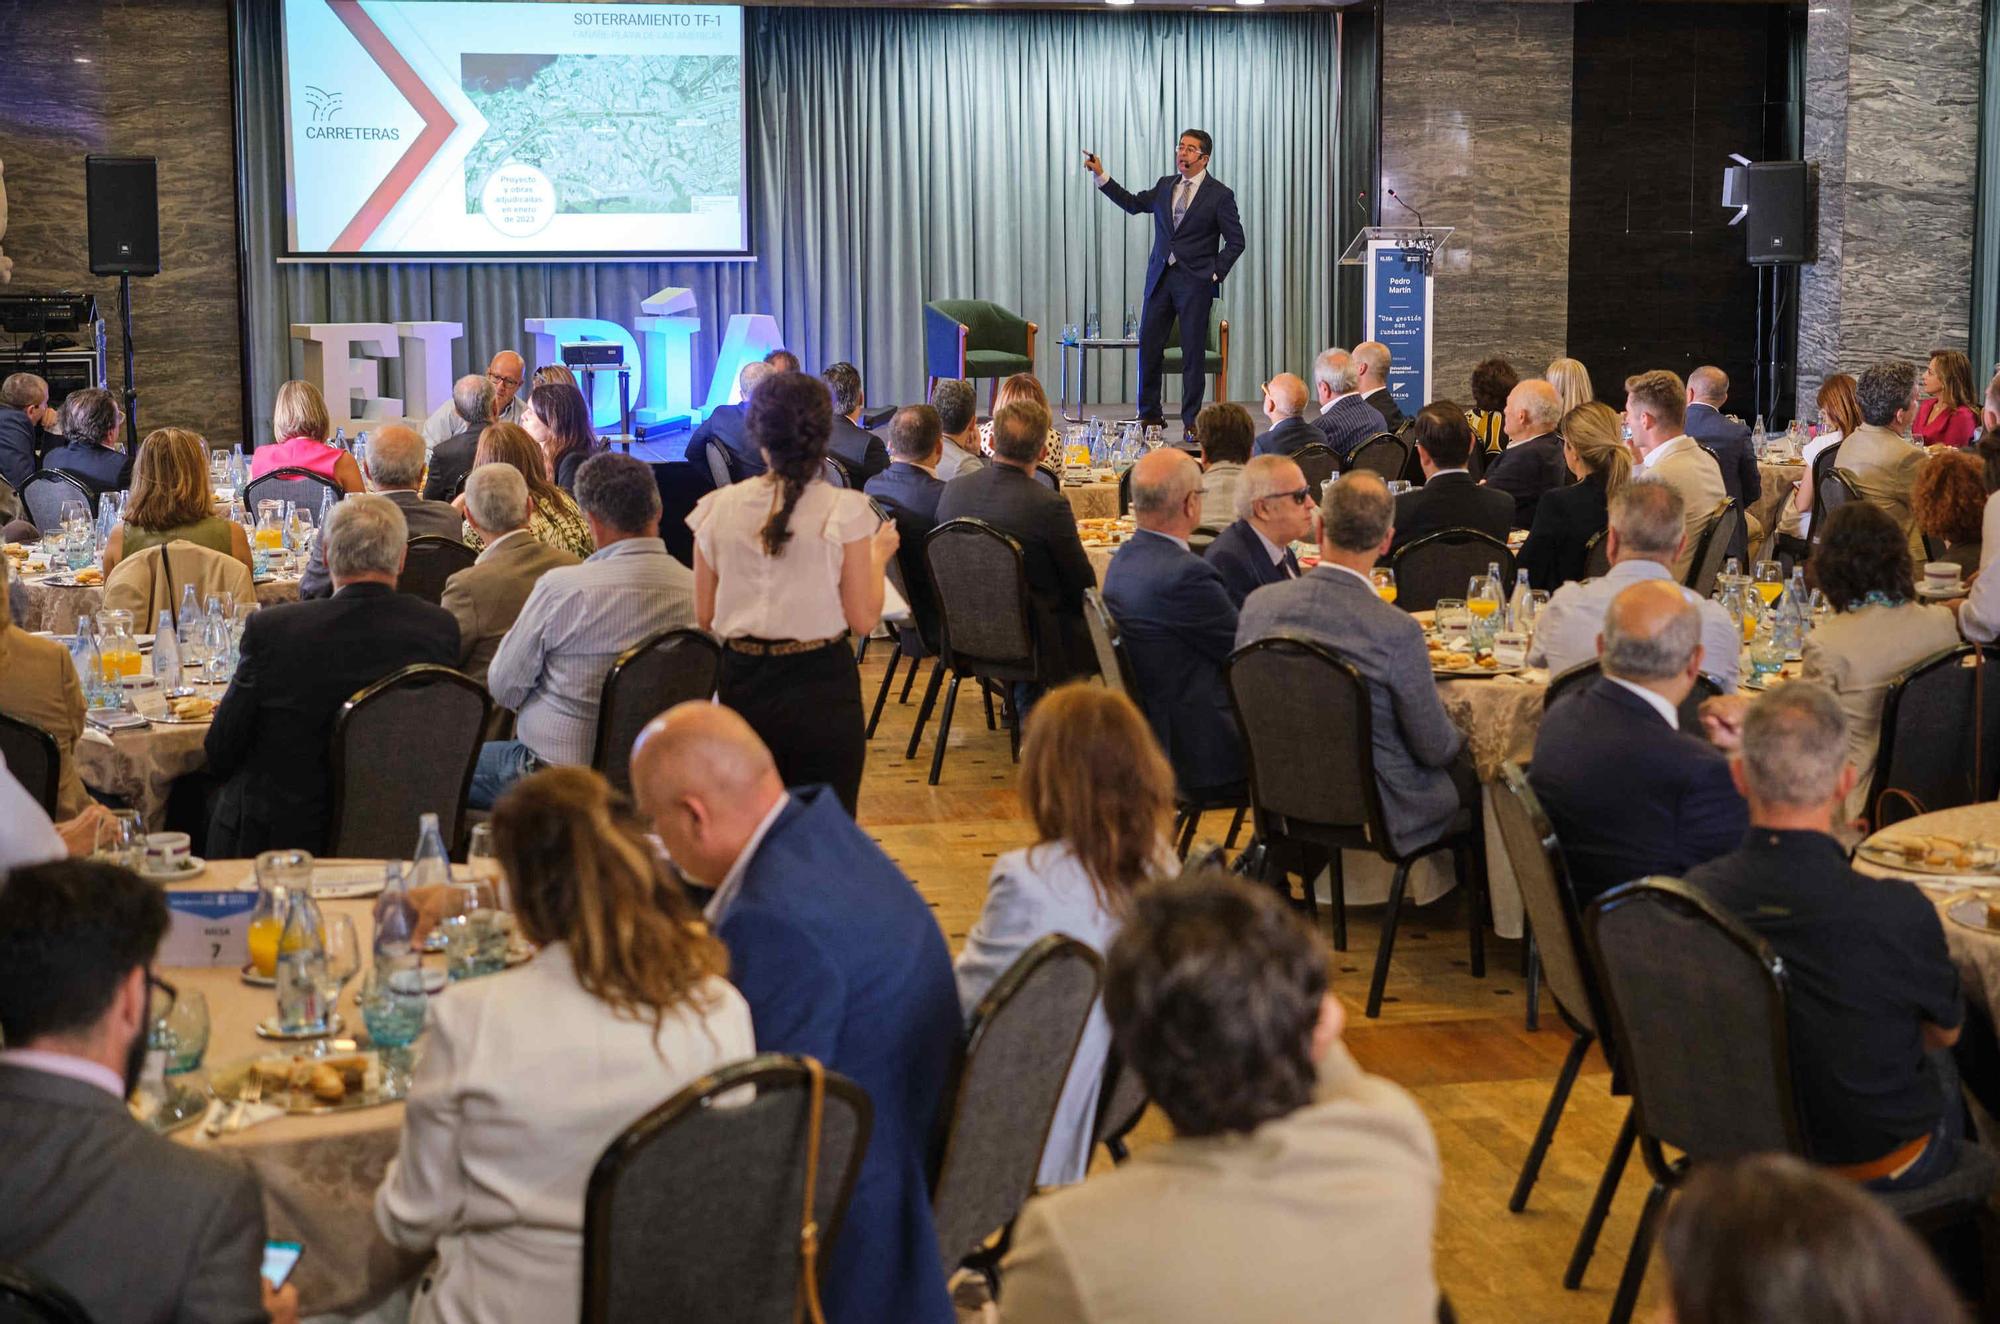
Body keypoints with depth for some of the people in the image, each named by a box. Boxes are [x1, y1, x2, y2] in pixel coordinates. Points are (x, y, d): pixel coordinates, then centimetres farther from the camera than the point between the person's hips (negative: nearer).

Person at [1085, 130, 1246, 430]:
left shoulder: (1219, 195, -3)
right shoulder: (1165, 186, 11)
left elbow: (1235, 241, -1)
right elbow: (1133, 203, 16)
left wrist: (1215, 273, -8)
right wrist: (1101, 176, 10)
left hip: (1195, 282, -5)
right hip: (1160, 278, 5)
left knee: (1193, 352, -1)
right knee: (1148, 346, 4)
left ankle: (1191, 421, 6)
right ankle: (1149, 414, 15)